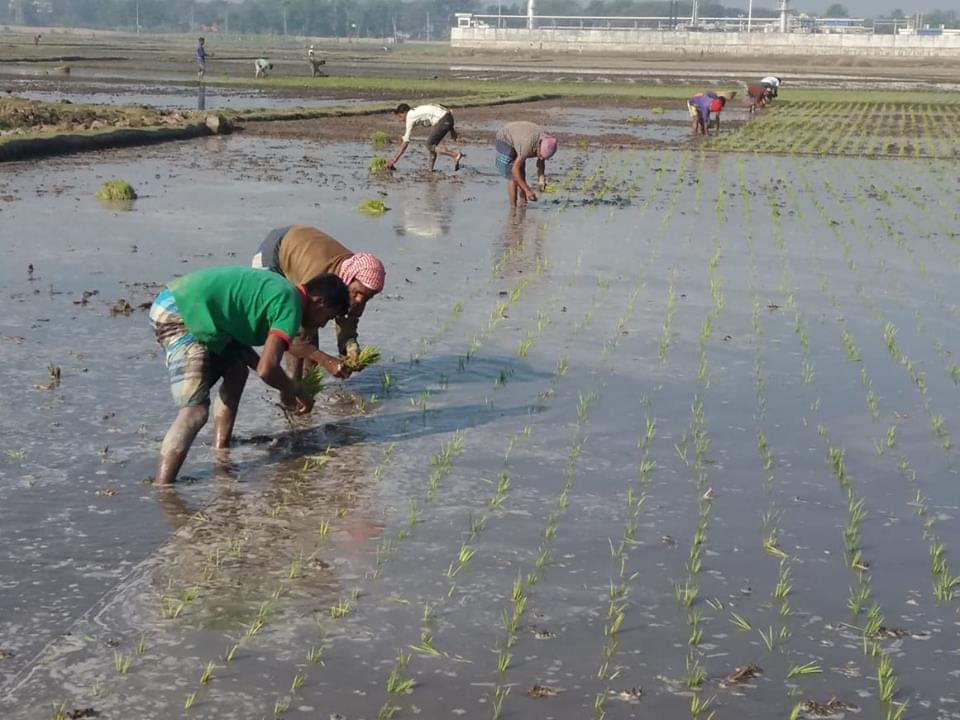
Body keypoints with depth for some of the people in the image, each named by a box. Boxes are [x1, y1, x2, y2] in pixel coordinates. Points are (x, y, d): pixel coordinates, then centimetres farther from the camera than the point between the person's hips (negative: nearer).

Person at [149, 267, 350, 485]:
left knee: (236, 370, 19)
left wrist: (286, 388, 24)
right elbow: (266, 370, -20)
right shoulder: (290, 307, -10)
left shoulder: (281, 289, 19)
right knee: (195, 411, -15)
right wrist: (294, 389, 0)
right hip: (179, 316, -10)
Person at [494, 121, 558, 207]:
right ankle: (513, 208, -10)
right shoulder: (529, 145, -40)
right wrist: (527, 190, -33)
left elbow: (541, 161, -2)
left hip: (516, 139, 7)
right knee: (513, 177, -14)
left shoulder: (547, 142, -20)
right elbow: (515, 169, -35)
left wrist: (541, 179, -17)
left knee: (521, 176, 6)